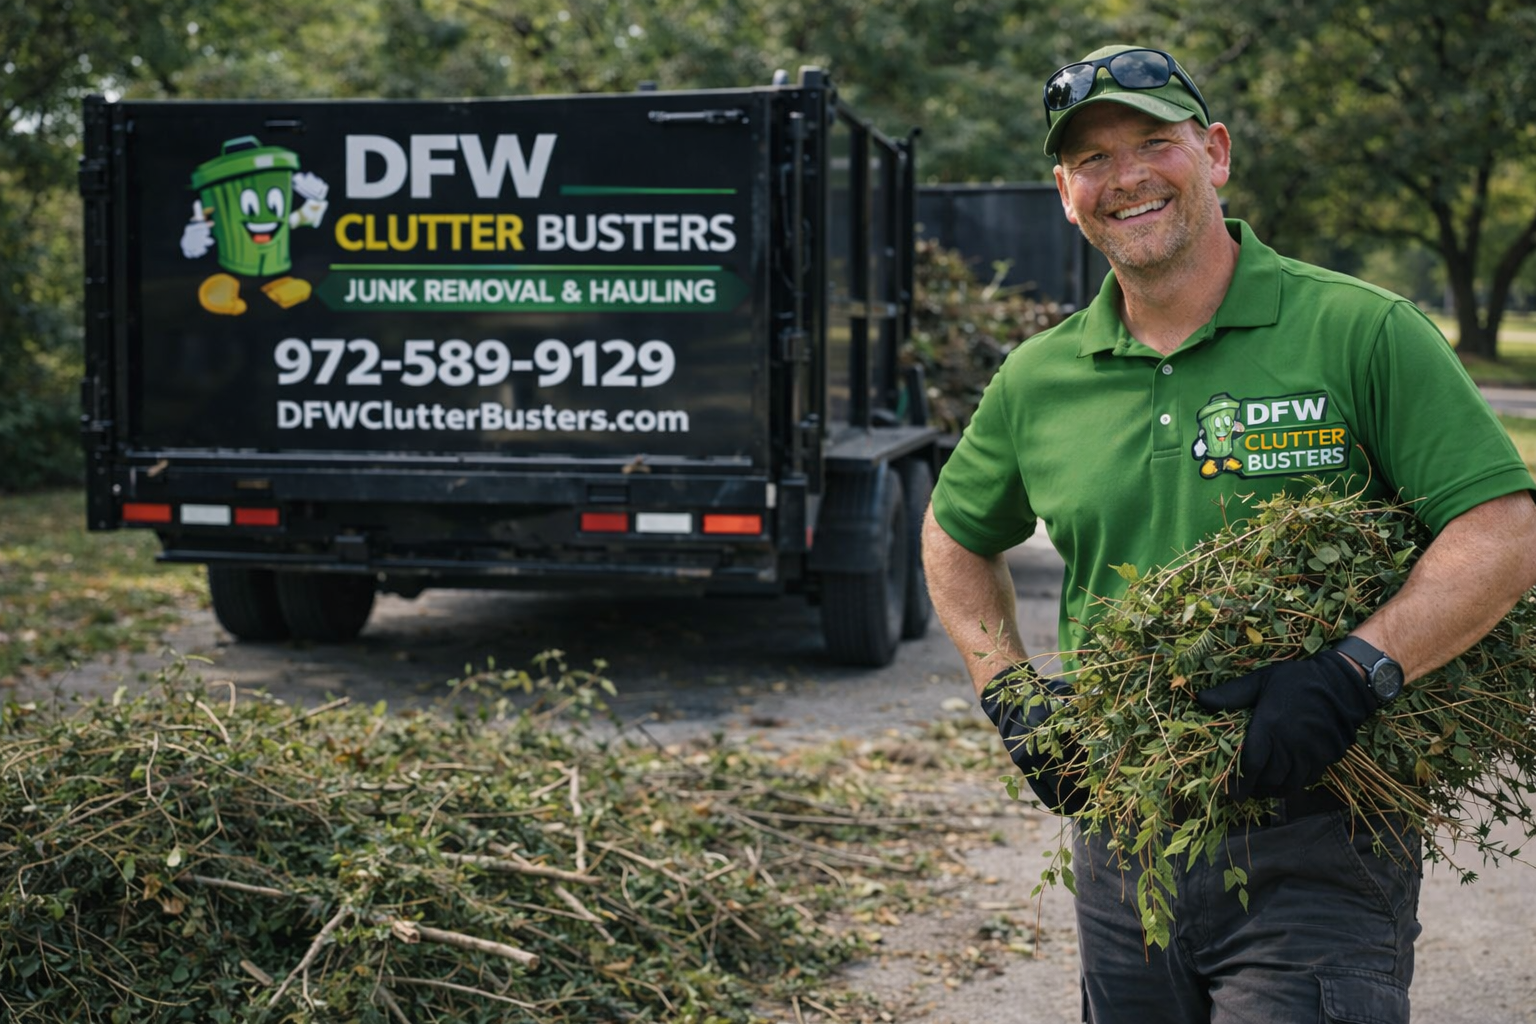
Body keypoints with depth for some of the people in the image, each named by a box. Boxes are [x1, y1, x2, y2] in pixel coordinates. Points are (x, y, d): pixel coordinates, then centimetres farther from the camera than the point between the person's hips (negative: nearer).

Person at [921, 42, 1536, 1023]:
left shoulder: (1361, 332, -6)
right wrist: (1008, 689, 9)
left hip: (1316, 841, -4)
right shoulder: (1038, 380, 7)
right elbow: (958, 537, 23)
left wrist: (1355, 671, -23)